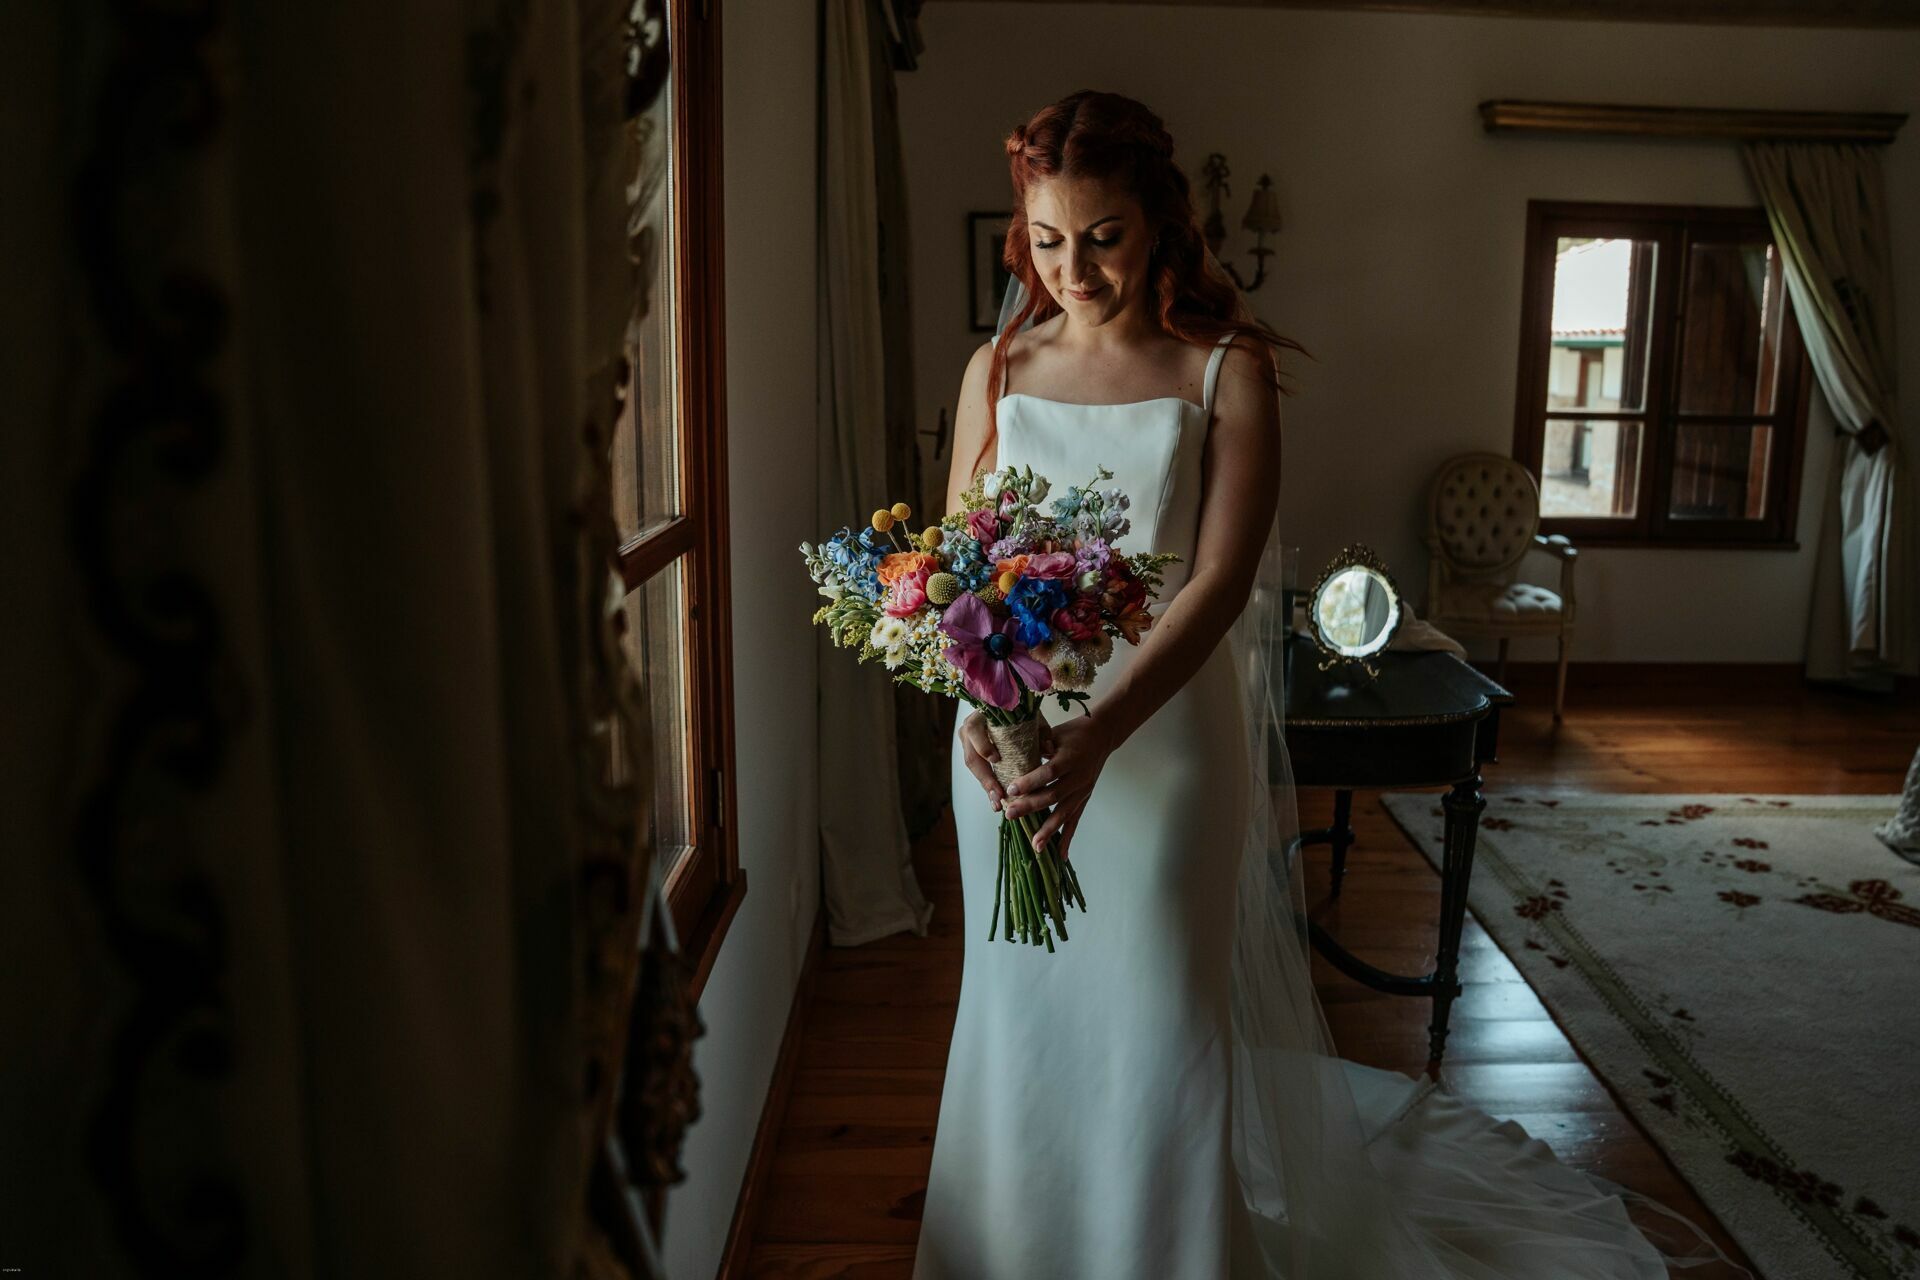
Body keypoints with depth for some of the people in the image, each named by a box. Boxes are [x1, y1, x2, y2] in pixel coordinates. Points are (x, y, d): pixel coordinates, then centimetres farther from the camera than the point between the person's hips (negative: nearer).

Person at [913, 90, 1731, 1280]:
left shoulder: (1227, 371, -7)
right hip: (1009, 738, 3)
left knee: (1161, 1019, 7)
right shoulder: (998, 368, 3)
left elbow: (1219, 581, -16)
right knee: (1024, 1004, 16)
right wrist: (974, 703, -17)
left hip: (1163, 738, -3)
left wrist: (1098, 735, -28)